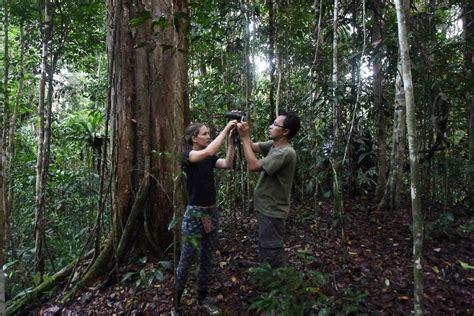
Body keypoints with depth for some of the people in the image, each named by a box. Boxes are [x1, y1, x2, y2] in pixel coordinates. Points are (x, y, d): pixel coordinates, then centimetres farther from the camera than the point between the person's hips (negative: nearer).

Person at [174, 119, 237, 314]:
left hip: (212, 212, 7)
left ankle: (202, 300, 30)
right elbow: (209, 151, -30)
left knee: (207, 259, 15)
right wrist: (226, 129, -23)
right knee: (186, 261, 3)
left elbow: (227, 164, -9)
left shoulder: (209, 159, 8)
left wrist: (231, 139, -15)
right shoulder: (187, 156, -11)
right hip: (194, 214, -7)